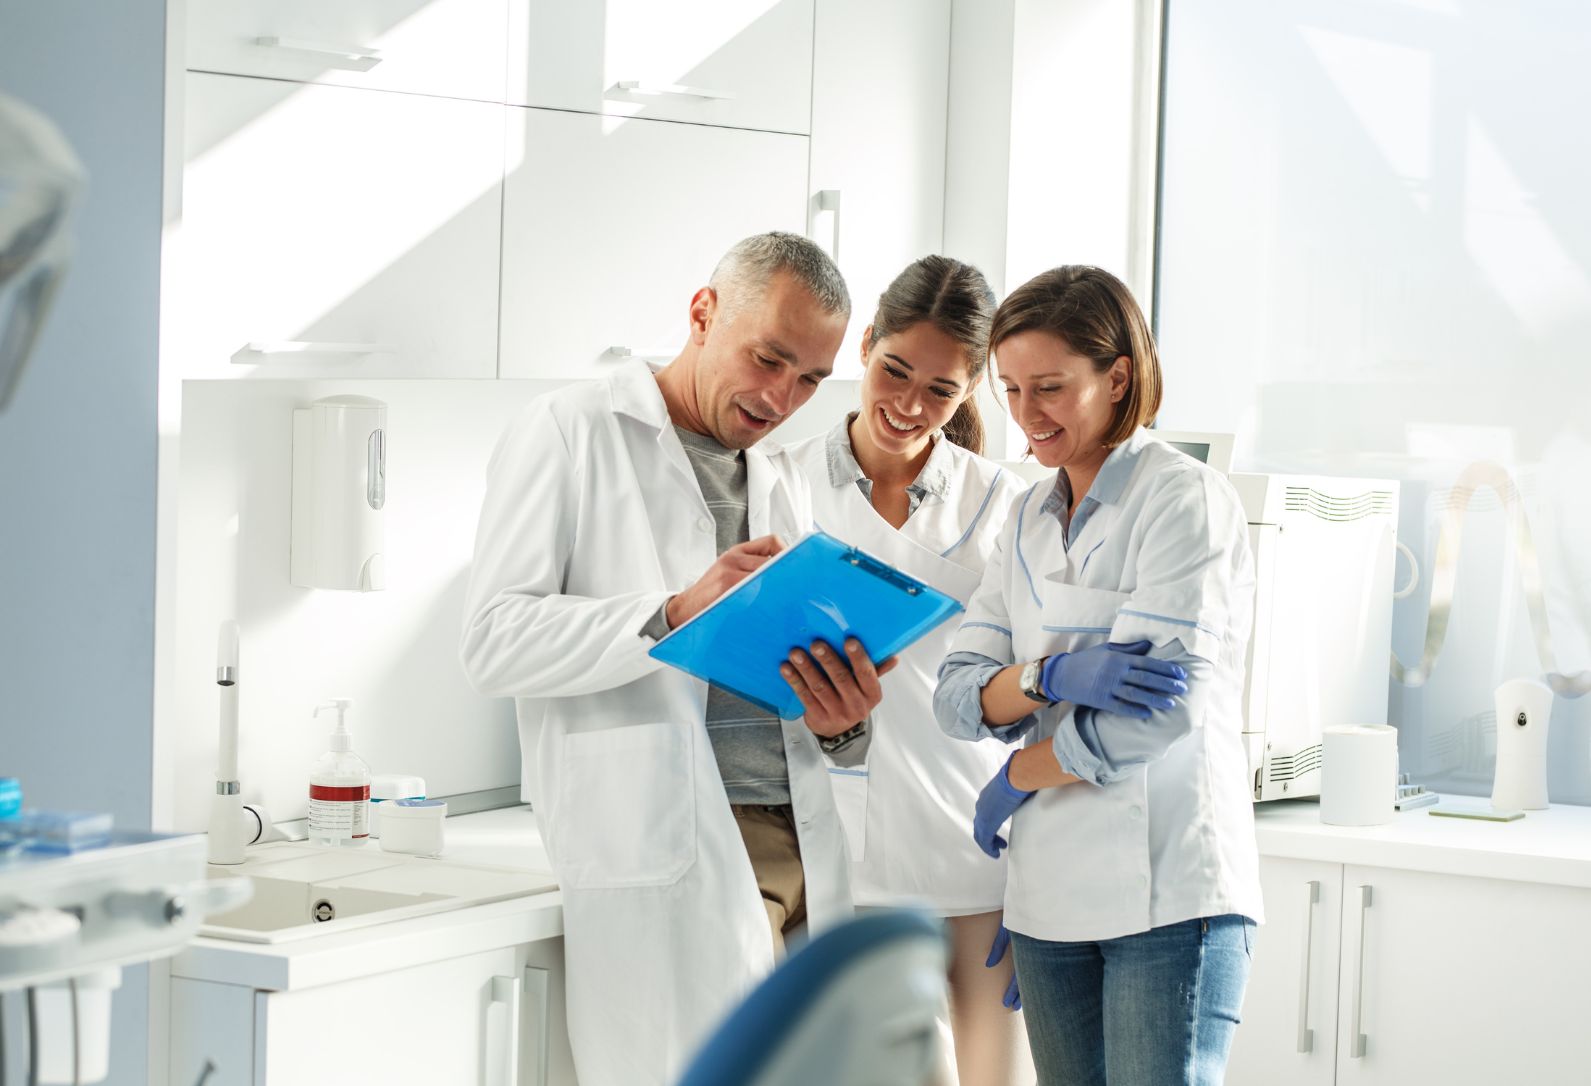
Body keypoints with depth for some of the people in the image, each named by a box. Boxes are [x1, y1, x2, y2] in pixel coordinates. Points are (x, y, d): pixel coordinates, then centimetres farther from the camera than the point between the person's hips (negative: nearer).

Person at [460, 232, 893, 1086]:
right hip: (668, 849, -6)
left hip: (800, 844, 6)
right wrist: (673, 615, -20)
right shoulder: (574, 432, 2)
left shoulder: (780, 482, 22)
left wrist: (836, 717, 2)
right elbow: (495, 641, -7)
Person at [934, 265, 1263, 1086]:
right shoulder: (1030, 521, 16)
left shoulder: (1186, 499, -6)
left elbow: (1167, 706, -16)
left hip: (1169, 892, -6)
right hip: (1051, 894, 6)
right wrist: (1051, 676, -14)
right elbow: (956, 700, 8)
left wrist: (1017, 778, -3)